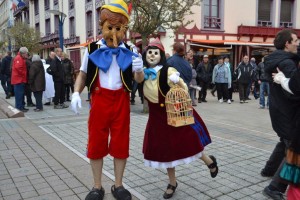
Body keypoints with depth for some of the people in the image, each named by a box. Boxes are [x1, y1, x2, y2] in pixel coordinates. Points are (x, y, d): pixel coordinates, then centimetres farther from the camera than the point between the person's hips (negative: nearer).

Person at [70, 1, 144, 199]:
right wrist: (76, 93, -4)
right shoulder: (93, 49, 1)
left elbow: (139, 80, 6)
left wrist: (139, 70, -17)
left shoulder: (130, 51, 2)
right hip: (99, 99, 0)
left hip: (121, 100, 1)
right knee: (96, 143, 6)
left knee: (120, 143, 7)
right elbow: (83, 74, 11)